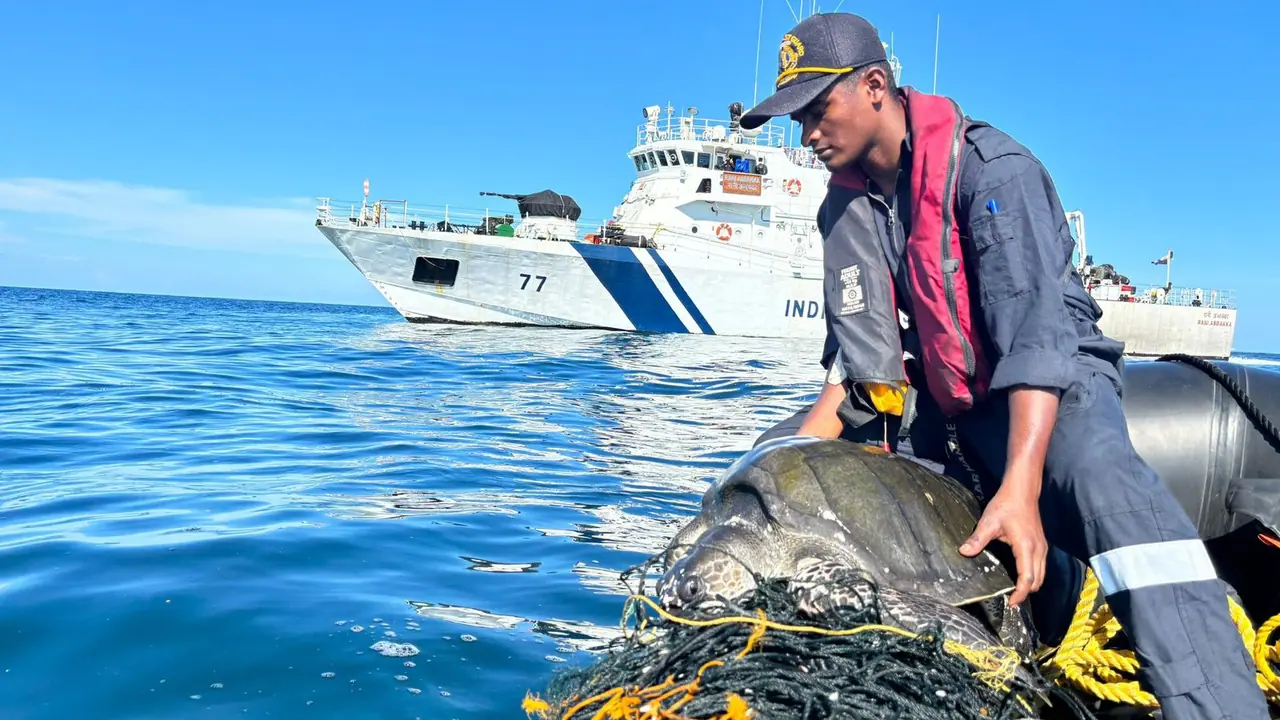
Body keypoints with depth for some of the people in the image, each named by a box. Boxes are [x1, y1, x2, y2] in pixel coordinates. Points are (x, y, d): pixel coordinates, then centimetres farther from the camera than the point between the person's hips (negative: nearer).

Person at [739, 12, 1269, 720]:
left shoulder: (989, 167, -18)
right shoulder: (845, 205, 4)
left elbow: (1036, 326, -30)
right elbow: (860, 349, 3)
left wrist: (1018, 488, -41)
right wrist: (812, 433, -12)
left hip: (1048, 383, -6)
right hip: (926, 401, 7)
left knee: (1102, 477, -40)